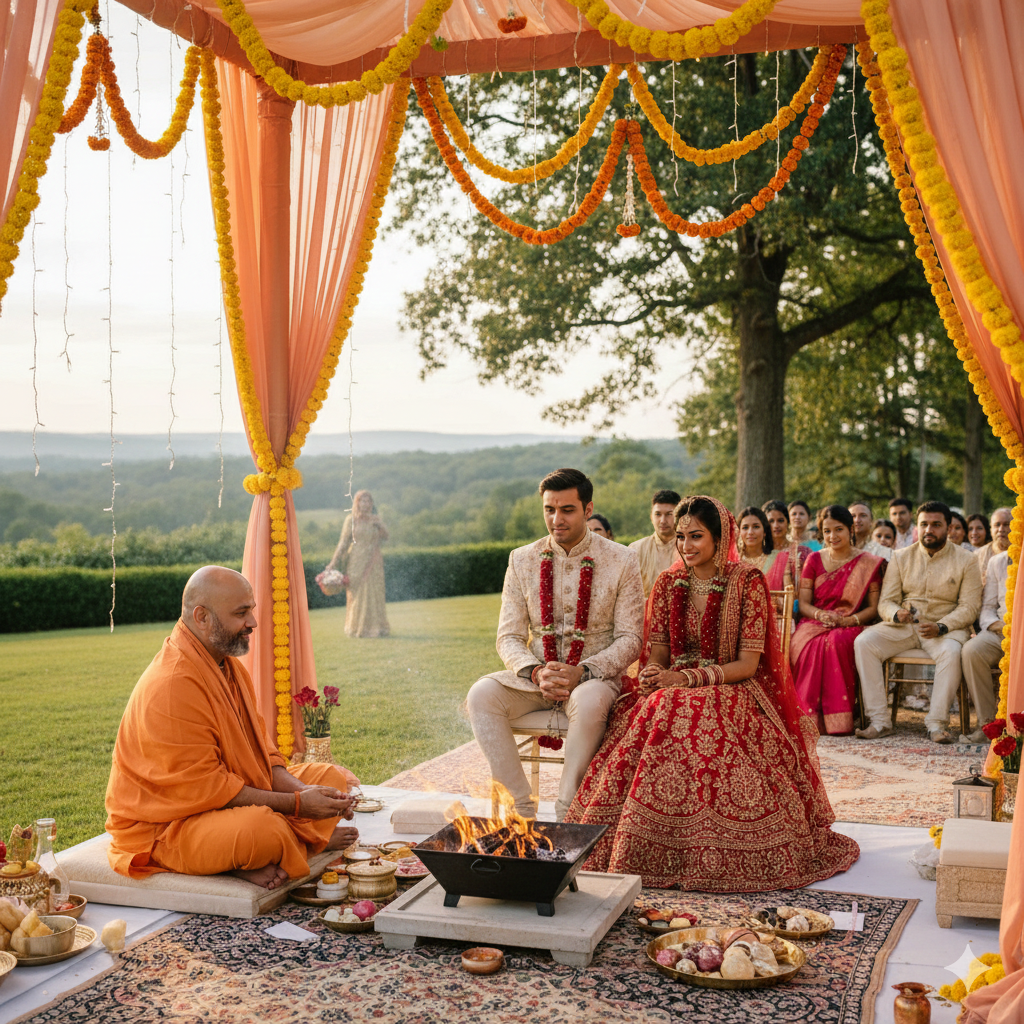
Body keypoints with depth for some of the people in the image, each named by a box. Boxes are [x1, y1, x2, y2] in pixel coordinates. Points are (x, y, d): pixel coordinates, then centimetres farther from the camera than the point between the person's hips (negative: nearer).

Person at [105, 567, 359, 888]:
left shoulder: (228, 664, 7)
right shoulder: (172, 685, -25)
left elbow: (259, 748, 9)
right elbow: (204, 789, -26)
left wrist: (298, 789, -10)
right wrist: (295, 804, -22)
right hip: (165, 830, -10)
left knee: (332, 778, 7)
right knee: (264, 829, -37)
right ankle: (302, 836, -4)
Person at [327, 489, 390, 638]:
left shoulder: (375, 519, 7)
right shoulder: (351, 519, 1)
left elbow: (385, 537, 8)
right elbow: (344, 541, 1)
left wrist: (380, 526, -12)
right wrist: (335, 561, -4)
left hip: (372, 560, 2)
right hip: (356, 560, -2)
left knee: (374, 593, 1)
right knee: (356, 594, -1)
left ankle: (375, 627, 8)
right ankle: (356, 628, 6)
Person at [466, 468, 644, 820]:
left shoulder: (622, 561, -2)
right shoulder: (522, 560, 6)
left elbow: (629, 639, -3)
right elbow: (509, 638, 5)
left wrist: (581, 673, -19)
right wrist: (536, 672, -17)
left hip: (594, 675, -3)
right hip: (534, 675, 3)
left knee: (590, 702, -38)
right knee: (481, 694, -26)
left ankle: (566, 814, -24)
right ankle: (522, 807, -20)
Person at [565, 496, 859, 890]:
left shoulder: (747, 581, -2)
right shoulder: (668, 583, 11)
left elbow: (747, 664, -8)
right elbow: (657, 654, 10)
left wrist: (687, 678, -19)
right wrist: (651, 676, -15)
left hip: (732, 693, -3)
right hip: (673, 694, 4)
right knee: (645, 726, -30)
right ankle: (628, 851, -18)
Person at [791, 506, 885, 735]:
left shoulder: (869, 563, 7)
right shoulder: (814, 560, 13)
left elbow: (873, 608, 3)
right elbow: (803, 603, 9)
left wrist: (850, 620, -16)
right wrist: (820, 614, -13)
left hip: (851, 627, -2)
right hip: (814, 623, 2)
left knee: (837, 642, -38)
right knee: (805, 645, -35)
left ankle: (837, 719, -33)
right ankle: (810, 716, -32)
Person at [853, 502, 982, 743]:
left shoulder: (965, 560, 3)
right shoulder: (901, 557, 9)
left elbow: (969, 606, -5)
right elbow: (885, 602, 4)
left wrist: (941, 627, -22)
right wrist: (897, 614, -21)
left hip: (946, 627, -2)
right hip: (903, 626, 2)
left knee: (951, 652, -37)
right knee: (863, 642, -25)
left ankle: (937, 723, -28)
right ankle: (880, 721, -26)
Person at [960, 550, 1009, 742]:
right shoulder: (998, 562, 17)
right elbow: (987, 607, 16)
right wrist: (995, 625, -8)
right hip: (1000, 631, 3)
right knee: (971, 650, -30)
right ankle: (987, 724, -23)